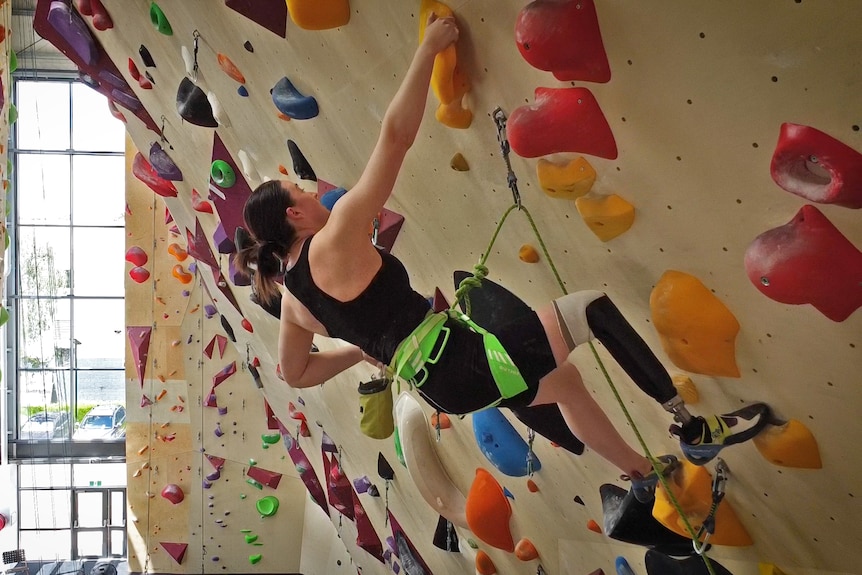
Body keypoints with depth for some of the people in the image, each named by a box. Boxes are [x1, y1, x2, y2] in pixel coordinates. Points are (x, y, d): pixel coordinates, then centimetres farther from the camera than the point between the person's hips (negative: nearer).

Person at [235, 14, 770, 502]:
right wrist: (428, 49, -8)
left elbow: (296, 374, 23)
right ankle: (693, 426, 7)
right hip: (467, 366, -9)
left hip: (439, 384, 9)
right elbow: (396, 134, -19)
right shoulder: (334, 243, -17)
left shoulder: (290, 296, 8)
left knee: (564, 379, 28)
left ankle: (642, 472, 43)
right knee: (592, 306, -2)